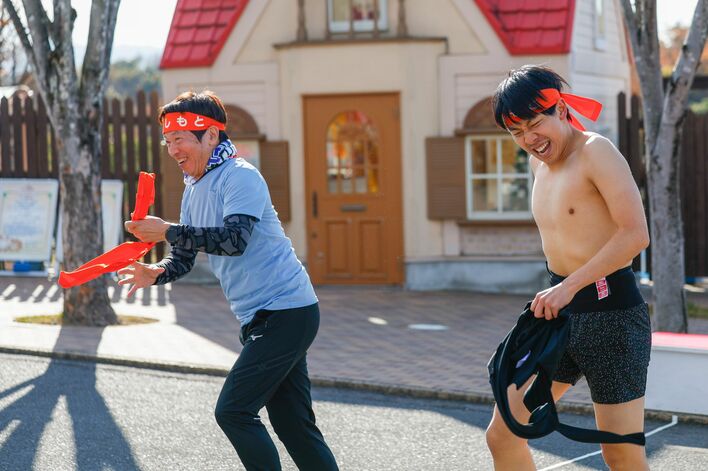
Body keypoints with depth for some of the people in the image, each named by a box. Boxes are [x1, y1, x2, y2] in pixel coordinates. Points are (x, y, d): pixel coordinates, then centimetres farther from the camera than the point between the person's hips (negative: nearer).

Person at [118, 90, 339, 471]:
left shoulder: (241, 176, -15)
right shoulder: (194, 189, 14)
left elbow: (235, 239, -30)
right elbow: (185, 258, 15)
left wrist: (167, 231, -30)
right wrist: (156, 272, -7)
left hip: (286, 313, -9)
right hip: (261, 318, 10)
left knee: (232, 411, -12)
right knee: (290, 422, 10)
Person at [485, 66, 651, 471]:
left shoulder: (596, 151, -13)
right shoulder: (539, 161, 13)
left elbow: (636, 234, -22)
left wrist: (569, 287, -22)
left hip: (611, 313, -8)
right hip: (559, 309, 8)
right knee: (503, 437, 5)